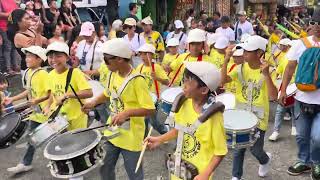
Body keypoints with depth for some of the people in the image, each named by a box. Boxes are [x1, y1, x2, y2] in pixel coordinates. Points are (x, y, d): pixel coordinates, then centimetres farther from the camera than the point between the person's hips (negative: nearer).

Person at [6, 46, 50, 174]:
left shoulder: (43, 74, -20)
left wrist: (37, 100, -32)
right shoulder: (28, 73, 6)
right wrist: (12, 99, 13)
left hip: (46, 112, -9)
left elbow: (51, 93, -23)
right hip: (35, 112, 9)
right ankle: (25, 164, 31)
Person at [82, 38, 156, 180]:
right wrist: (94, 102, 1)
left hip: (131, 137, -7)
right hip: (112, 133, 7)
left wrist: (127, 113, -35)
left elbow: (150, 110, -25)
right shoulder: (113, 75, 0)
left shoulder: (137, 80, -23)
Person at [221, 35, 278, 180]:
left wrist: (266, 75, -35)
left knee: (255, 149, 7)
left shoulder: (266, 72, -13)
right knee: (238, 148, 9)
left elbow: (273, 97, -24)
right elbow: (222, 80, -16)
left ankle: (266, 160, 43)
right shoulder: (240, 69, -4)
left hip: (258, 118, -2)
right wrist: (226, 60, -24)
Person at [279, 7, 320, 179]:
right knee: (301, 135, 16)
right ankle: (304, 161, 39)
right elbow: (290, 68, 5)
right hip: (302, 98, 3)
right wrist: (283, 90, 3)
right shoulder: (301, 44, -1)